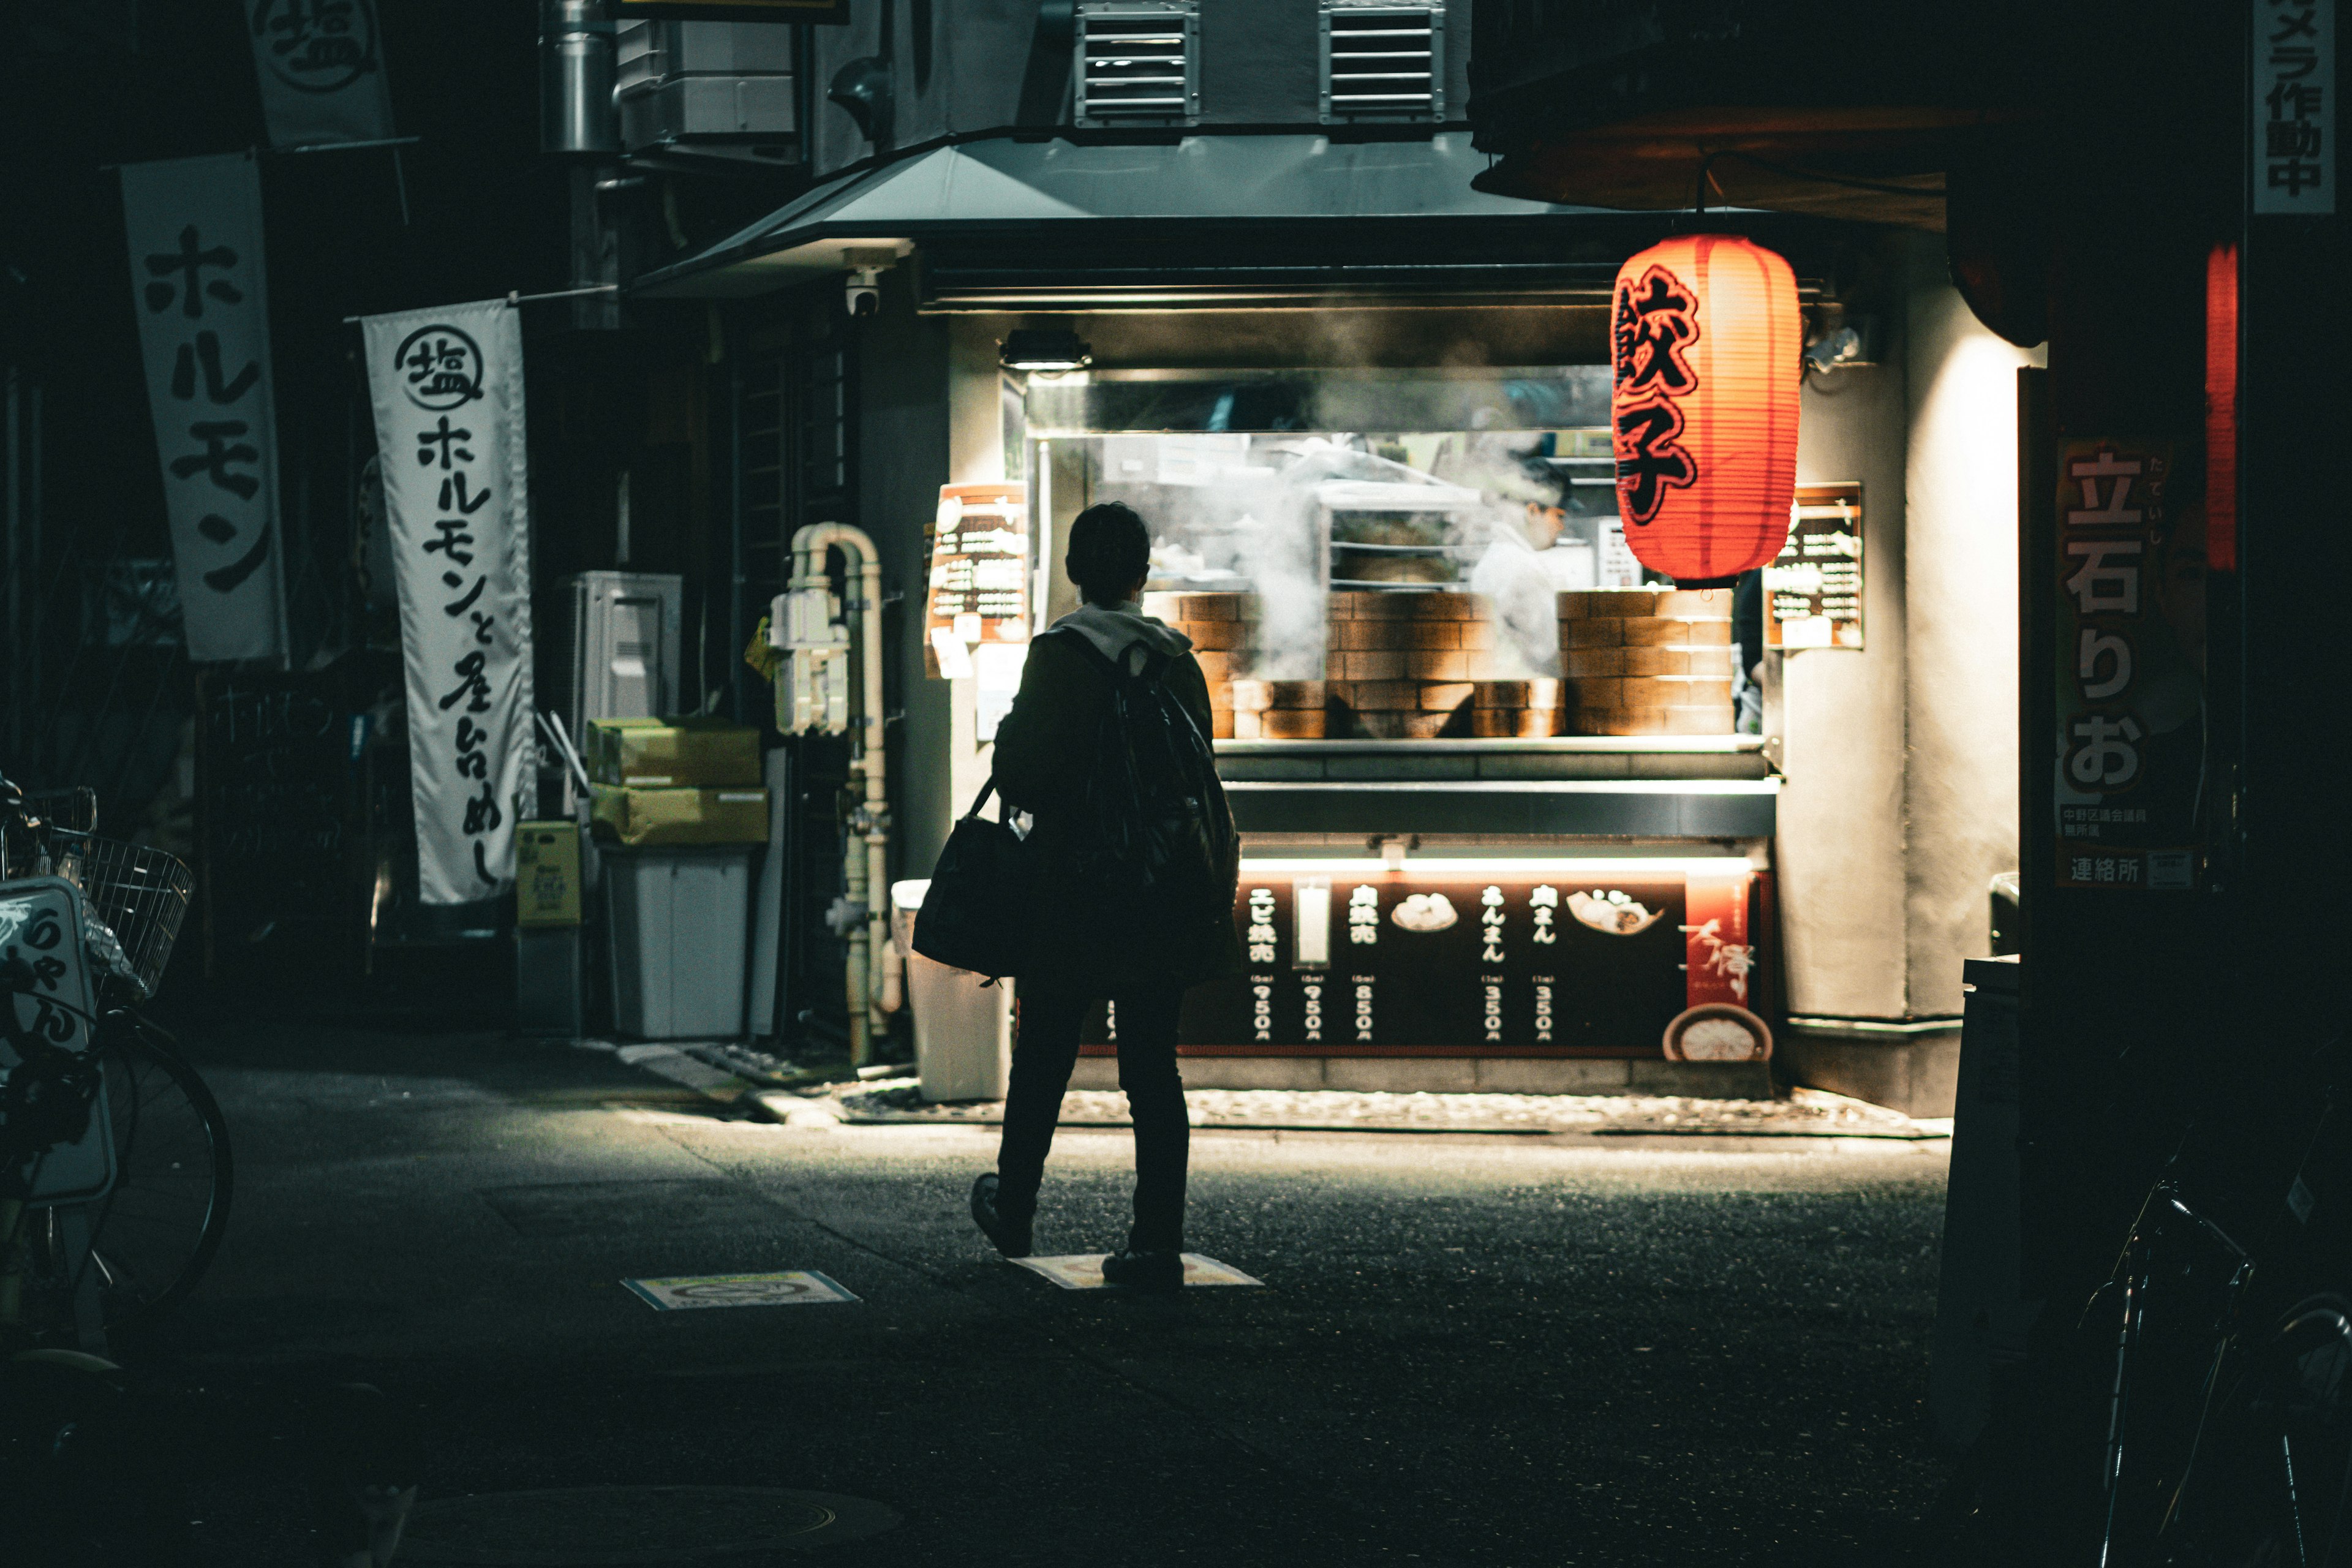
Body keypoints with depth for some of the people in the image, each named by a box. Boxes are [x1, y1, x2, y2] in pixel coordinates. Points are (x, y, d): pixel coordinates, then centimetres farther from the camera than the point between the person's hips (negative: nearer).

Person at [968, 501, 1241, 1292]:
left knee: (1043, 1058, 13)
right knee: (1152, 1065, 4)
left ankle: (1013, 1212, 29)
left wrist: (1007, 736, 3)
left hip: (1071, 896, -4)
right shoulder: (1179, 661, 4)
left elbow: (1026, 774, -16)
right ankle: (1157, 1242, -1)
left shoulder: (1061, 655, -11)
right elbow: (1198, 780, 7)